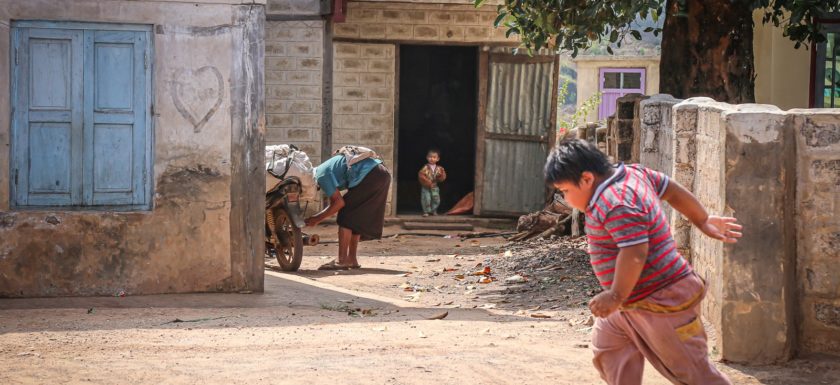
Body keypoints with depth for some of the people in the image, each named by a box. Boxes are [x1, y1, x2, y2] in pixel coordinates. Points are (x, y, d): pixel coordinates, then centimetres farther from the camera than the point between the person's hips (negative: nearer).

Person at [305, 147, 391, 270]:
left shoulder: (321, 176, -6)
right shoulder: (323, 168, 23)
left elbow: (339, 203, -8)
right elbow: (334, 202, 24)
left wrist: (318, 218, 0)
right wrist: (317, 216, 16)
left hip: (370, 175, -10)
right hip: (382, 173, 10)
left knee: (346, 217, -3)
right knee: (356, 217, 17)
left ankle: (342, 260, -6)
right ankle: (352, 259, 17)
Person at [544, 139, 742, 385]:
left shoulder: (616, 205, -28)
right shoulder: (632, 173, 4)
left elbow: (635, 253, -35)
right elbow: (672, 190, 15)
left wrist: (616, 296, -26)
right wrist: (703, 221, 25)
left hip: (662, 304, -11)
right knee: (607, 346, 12)